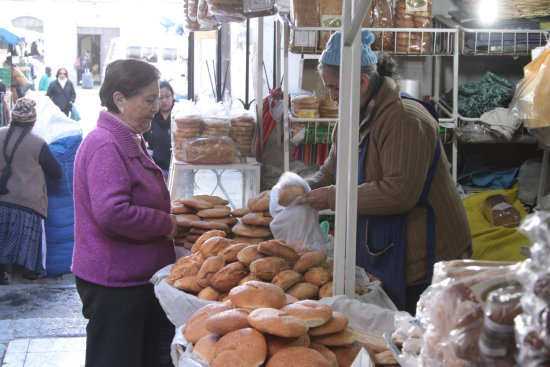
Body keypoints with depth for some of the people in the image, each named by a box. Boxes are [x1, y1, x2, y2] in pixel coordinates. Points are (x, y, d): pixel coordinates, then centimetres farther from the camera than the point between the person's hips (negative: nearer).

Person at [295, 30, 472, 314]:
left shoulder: (404, 118, -21)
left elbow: (400, 192, -29)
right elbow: (331, 171, 18)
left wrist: (333, 197, -23)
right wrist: (307, 188, -5)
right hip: (379, 256, 9)